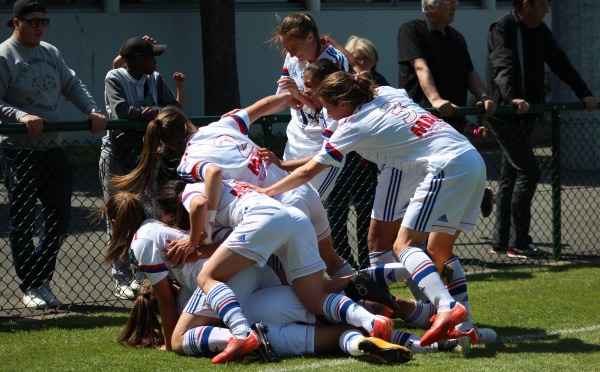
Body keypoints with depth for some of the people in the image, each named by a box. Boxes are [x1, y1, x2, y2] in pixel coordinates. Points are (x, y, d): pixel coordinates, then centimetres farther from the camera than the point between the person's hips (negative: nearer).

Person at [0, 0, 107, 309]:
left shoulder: (51, 53, 14)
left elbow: (72, 86, 19)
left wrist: (92, 111, 2)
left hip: (53, 149, 7)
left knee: (60, 219, 8)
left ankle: (40, 279, 22)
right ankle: (30, 287, 9)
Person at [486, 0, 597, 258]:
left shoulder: (540, 31, 11)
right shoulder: (502, 29, -14)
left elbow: (559, 63, 11)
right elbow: (503, 67, -29)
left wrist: (584, 93, 0)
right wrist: (512, 98, -45)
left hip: (526, 115, 9)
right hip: (505, 115, -9)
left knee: (511, 176, 10)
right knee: (529, 172, -11)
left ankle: (500, 242, 15)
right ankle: (518, 243, -7)